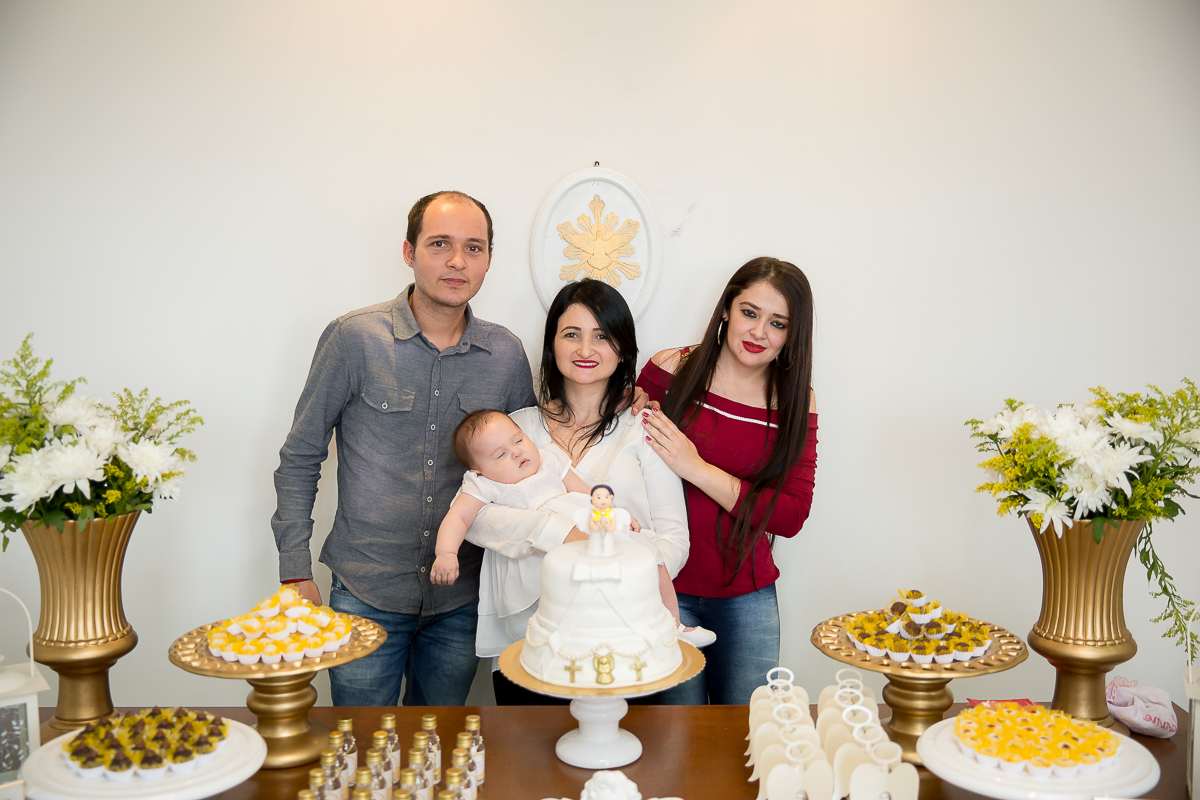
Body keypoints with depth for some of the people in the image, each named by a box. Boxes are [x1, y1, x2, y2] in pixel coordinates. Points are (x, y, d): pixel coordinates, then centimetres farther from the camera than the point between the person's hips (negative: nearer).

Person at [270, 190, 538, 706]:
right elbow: (300, 457, -2)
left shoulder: (507, 355, -1)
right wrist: (295, 572, -5)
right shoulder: (356, 338, -9)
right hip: (365, 595, -2)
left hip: (460, 604, 3)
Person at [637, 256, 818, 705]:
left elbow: (792, 516, -8)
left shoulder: (795, 402, 0)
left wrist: (697, 469, -18)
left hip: (747, 597, 2)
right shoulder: (670, 371, -5)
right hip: (667, 585, -2)